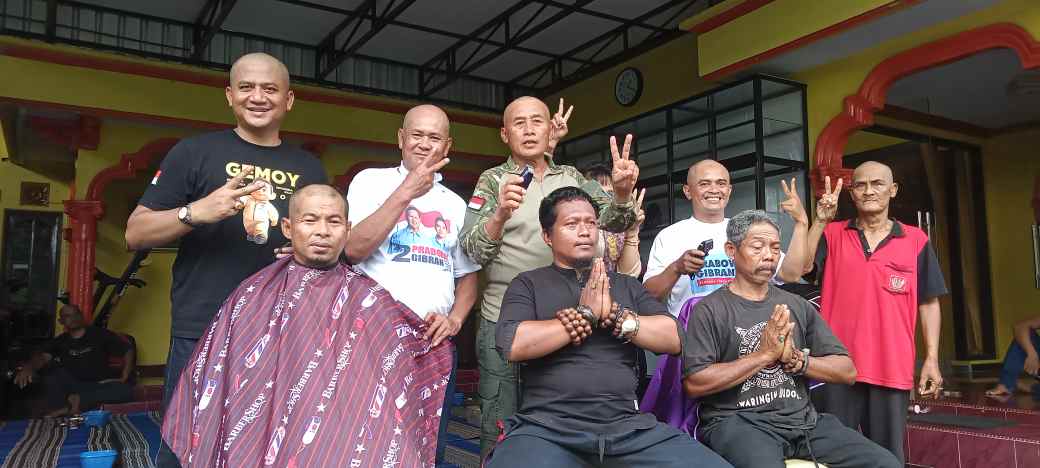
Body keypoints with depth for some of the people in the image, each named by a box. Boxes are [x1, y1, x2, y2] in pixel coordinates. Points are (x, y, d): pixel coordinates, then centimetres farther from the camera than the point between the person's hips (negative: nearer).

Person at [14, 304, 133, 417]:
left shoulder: (100, 334, 2)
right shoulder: (59, 341, 8)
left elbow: (128, 350, 1)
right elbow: (42, 357, -10)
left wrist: (123, 377, -10)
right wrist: (28, 367, -34)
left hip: (100, 385, -2)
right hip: (74, 385, 2)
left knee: (126, 391, -33)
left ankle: (79, 400, -27)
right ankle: (59, 415, -22)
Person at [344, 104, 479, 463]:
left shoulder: (455, 204, 14)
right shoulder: (372, 180, 3)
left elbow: (468, 275, 16)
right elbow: (353, 249, -11)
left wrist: (455, 320, -3)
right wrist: (406, 192, -14)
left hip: (436, 341, 4)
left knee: (429, 447, 9)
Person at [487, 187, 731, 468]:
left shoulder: (627, 285, 18)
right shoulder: (529, 284, 8)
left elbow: (673, 339, 7)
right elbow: (512, 345, -10)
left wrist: (614, 315, -6)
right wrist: (587, 313, -7)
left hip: (628, 426, 4)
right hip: (548, 426, -3)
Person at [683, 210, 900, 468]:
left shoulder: (798, 306, 14)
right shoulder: (709, 310, -2)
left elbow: (848, 372, 11)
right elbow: (694, 384, -14)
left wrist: (796, 360, -8)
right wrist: (764, 355, -14)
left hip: (802, 417, 6)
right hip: (737, 421, -5)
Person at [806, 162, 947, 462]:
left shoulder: (916, 240, 6)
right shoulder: (831, 234, 5)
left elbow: (928, 302, 8)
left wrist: (932, 359, 2)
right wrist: (820, 220, -18)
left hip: (892, 368, 1)